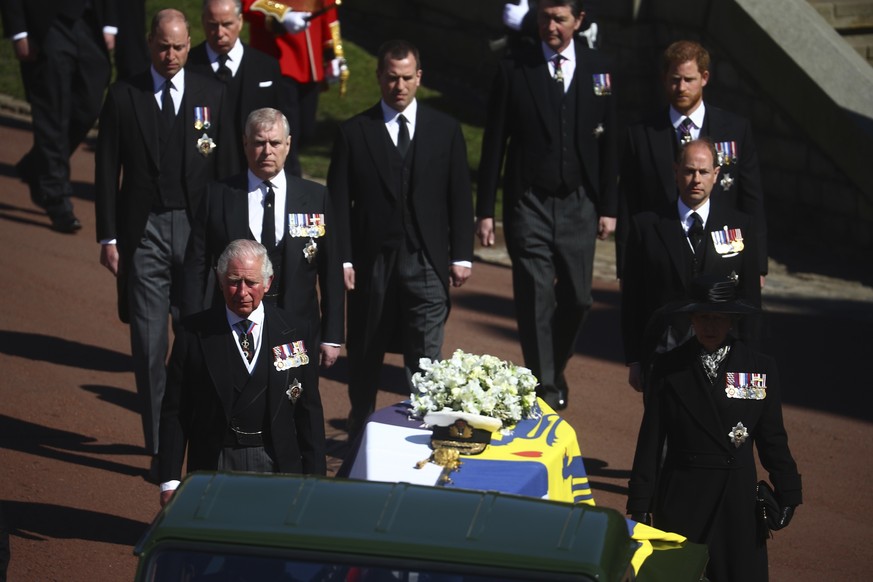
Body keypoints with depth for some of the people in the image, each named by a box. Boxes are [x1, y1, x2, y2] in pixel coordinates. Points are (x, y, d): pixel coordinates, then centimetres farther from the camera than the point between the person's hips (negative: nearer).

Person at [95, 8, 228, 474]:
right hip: (143, 231, -1)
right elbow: (107, 172, 3)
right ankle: (159, 447, 6)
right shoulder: (123, 97, 2)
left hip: (198, 229, 1)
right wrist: (108, 238, -1)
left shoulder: (211, 95, 5)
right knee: (149, 344, -1)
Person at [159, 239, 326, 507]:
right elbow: (174, 412, 3)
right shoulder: (194, 333, 2)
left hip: (278, 465, 1)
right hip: (214, 465, -1)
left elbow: (309, 411, 8)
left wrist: (314, 481, 4)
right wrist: (170, 481, -2)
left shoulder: (295, 331, 5)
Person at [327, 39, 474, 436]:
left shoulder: (445, 130, 7)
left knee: (425, 360, -4)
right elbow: (339, 202, 1)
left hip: (427, 264, 0)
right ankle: (360, 435, 25)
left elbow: (460, 198, 8)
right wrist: (342, 259, -6)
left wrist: (461, 255, 1)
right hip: (372, 264, 0)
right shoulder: (354, 133, 3)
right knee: (365, 357, 10)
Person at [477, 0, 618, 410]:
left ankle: (555, 372, 29)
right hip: (529, 204, -2)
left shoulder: (597, 69, 4)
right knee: (535, 300, -4)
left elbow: (607, 142, 7)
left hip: (579, 204, 2)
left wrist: (608, 207, 4)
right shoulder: (514, 71, -2)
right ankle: (544, 388, 3)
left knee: (576, 299, 6)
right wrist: (485, 211, -2)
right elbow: (494, 144, 1)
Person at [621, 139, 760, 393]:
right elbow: (632, 298, 8)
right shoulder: (647, 226, 7)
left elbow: (750, 297, 10)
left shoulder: (739, 226, 9)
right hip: (663, 355, 0)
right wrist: (634, 361, 4)